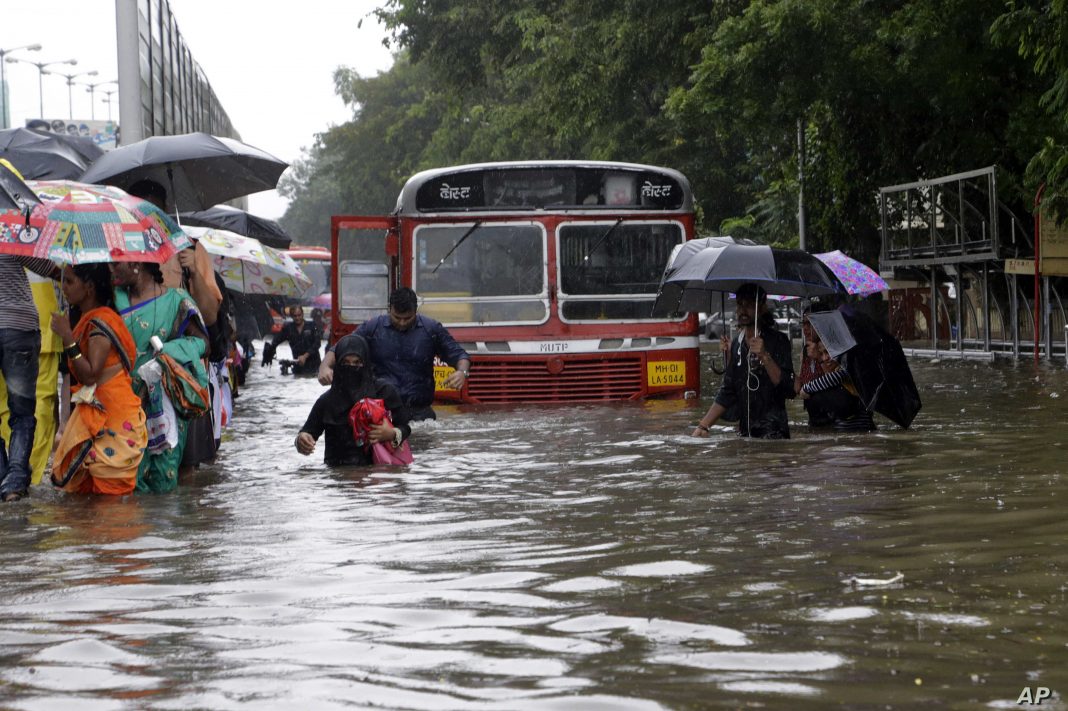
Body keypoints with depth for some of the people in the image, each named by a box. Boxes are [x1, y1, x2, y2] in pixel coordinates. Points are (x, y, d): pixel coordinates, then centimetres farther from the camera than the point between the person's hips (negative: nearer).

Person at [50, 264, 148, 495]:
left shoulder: (100, 322, -14)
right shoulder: (84, 319, 14)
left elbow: (90, 375, -22)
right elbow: (80, 375, 13)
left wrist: (68, 338, -23)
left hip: (114, 413, -10)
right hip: (93, 411, 10)